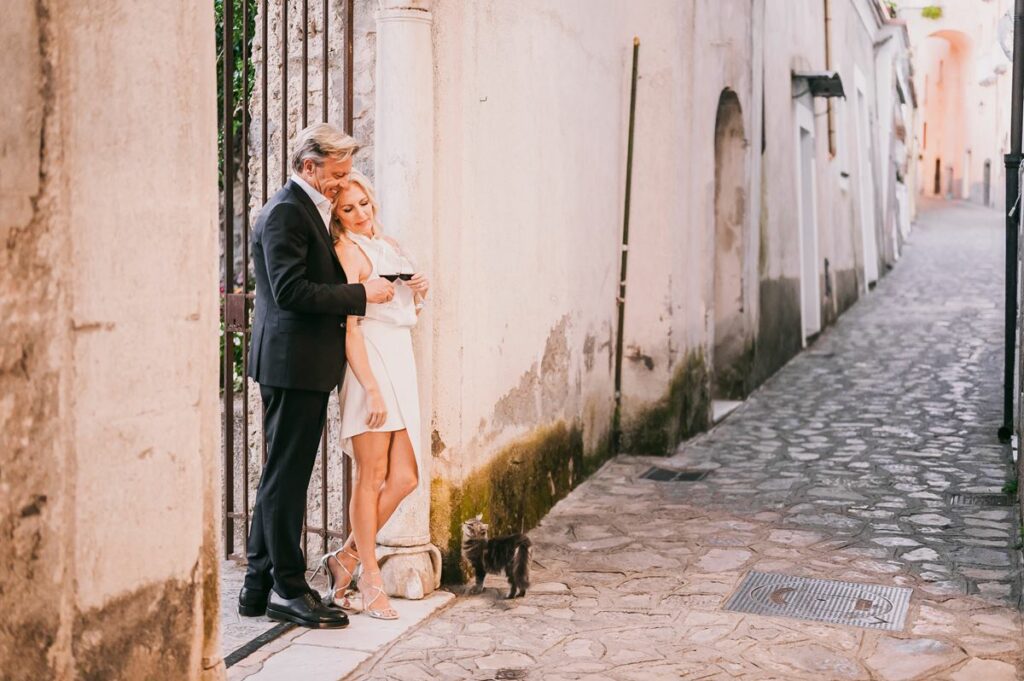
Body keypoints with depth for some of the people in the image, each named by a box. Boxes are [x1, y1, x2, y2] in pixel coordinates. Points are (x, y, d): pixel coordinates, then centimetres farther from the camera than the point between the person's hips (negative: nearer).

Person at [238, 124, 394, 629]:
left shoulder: (309, 210, 19)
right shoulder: (285, 211, -13)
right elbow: (291, 290, -22)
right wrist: (362, 294, -17)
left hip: (306, 365, 11)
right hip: (292, 363, -11)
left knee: (284, 476, 13)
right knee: (286, 477, -3)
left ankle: (260, 586, 21)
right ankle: (287, 588, 5)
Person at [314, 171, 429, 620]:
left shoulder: (389, 245, 16)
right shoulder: (347, 251, -7)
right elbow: (348, 327, -14)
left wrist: (419, 293, 4)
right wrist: (372, 390, -20)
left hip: (401, 364, 8)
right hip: (369, 366, -8)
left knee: (404, 478, 6)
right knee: (372, 476, -3)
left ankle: (346, 559, 19)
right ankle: (370, 580, 8)